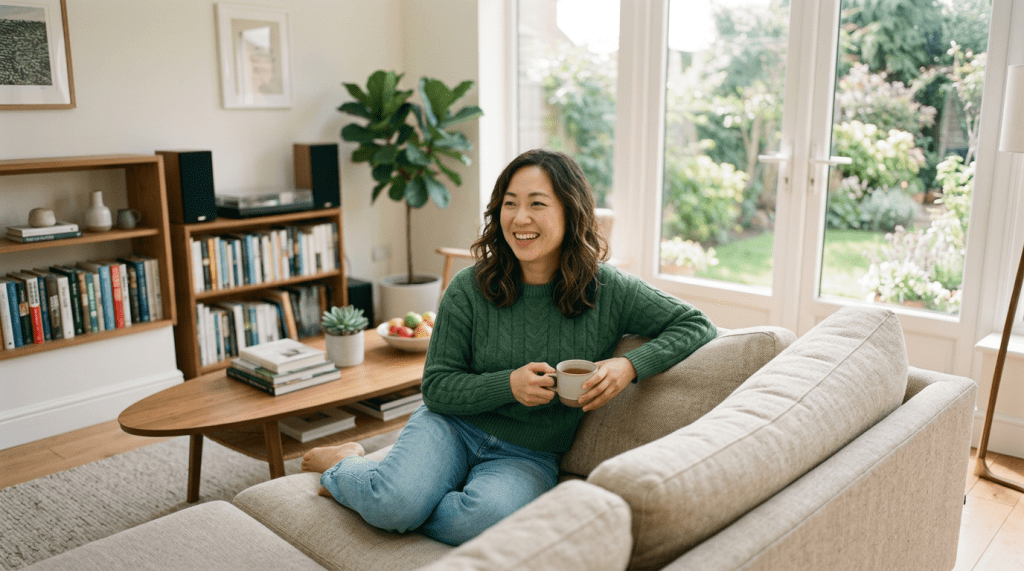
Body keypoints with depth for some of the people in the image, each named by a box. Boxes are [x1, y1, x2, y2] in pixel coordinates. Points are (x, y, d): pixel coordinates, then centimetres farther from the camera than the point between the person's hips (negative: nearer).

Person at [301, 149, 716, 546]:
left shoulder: (608, 291, -8)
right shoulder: (469, 290, -8)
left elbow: (697, 326, -2)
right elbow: (436, 387, -4)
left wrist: (630, 365, -19)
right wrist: (508, 384, -21)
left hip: (528, 456, 0)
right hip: (453, 427, 0)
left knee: (490, 517, -34)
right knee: (397, 501, -28)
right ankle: (346, 464, 9)